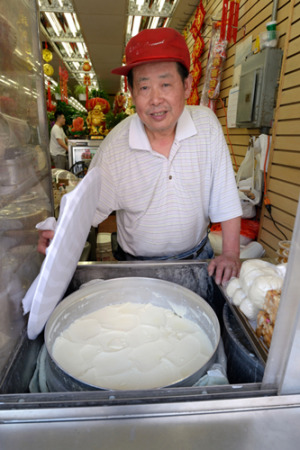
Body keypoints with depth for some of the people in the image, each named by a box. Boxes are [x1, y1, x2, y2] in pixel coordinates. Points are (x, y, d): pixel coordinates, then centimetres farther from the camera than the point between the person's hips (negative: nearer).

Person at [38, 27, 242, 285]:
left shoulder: (207, 123, -15)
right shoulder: (115, 144, -17)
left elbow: (226, 199, -12)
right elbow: (92, 205, -8)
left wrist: (231, 254, -12)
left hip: (197, 257, 2)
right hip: (137, 263, -1)